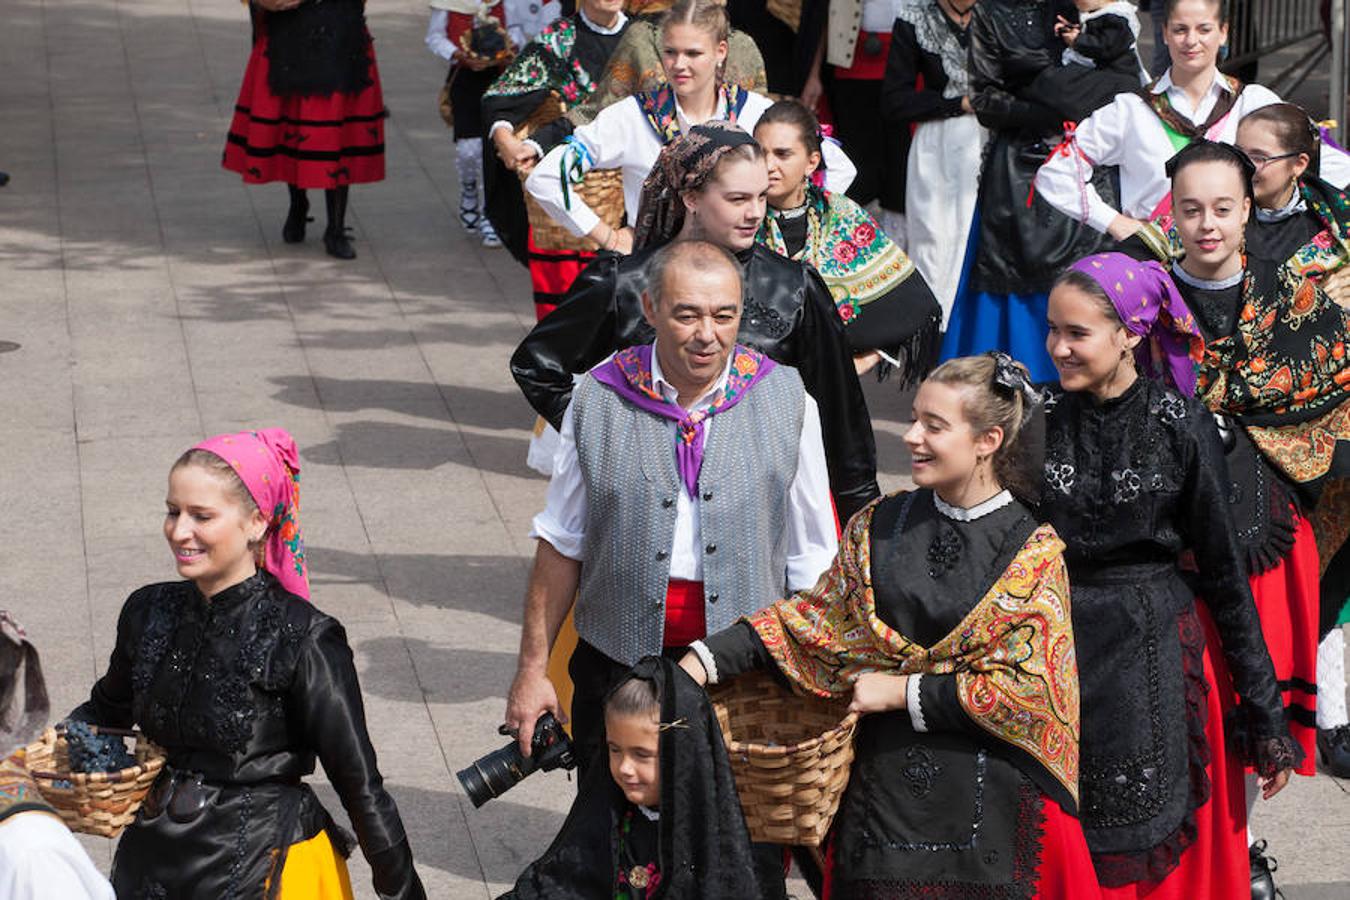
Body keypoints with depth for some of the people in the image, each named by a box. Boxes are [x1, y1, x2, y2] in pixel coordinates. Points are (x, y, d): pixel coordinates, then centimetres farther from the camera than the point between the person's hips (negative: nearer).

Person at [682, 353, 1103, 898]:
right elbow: (817, 616, 7)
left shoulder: (1033, 554, -7)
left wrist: (901, 693, -12)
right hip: (883, 787, 4)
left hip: (987, 802, -4)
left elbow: (1030, 690, -12)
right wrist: (706, 660, -5)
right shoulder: (879, 527, 5)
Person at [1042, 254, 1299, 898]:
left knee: (1155, 847, 3)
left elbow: (1224, 570, -4)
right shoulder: (1041, 417, -2)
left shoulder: (1184, 427, -8)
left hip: (1153, 652, -2)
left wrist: (1264, 712, -3)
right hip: (1055, 646, 2)